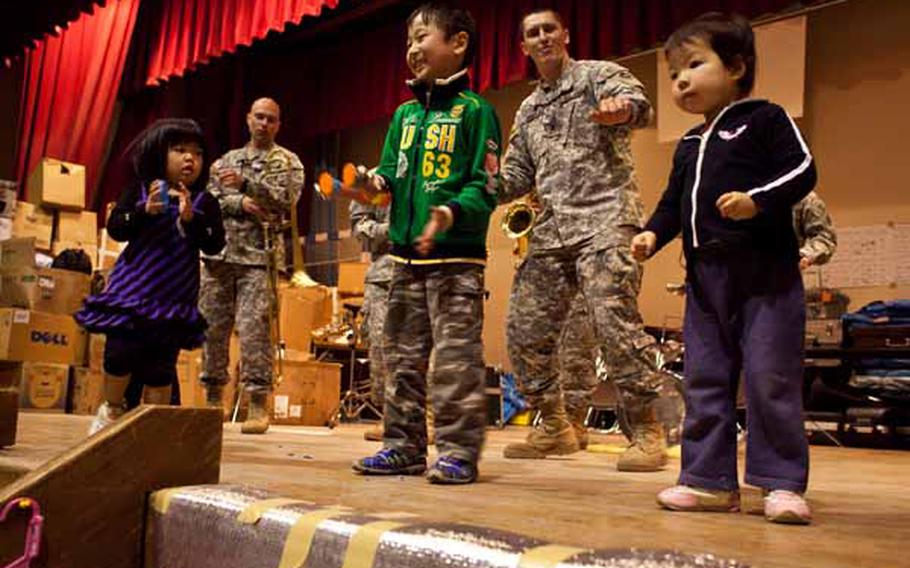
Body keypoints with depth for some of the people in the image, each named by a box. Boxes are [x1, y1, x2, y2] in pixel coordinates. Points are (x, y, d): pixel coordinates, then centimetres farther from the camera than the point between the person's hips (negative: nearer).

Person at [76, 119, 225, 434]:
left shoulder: (205, 202, 0)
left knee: (161, 366, 4)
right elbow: (115, 228, -6)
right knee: (120, 352, -1)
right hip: (132, 290, 0)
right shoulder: (140, 190, 2)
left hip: (175, 299, 0)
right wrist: (146, 211, -22)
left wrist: (191, 219, -24)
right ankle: (112, 409, 27)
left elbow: (215, 245, -8)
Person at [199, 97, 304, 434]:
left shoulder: (288, 161, 10)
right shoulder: (227, 160, 22)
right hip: (218, 253, 5)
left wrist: (245, 184, -17)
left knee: (254, 328, -11)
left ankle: (259, 406, -7)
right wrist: (240, 203, -10)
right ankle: (213, 399, 17)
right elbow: (209, 197, 8)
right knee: (212, 327, 6)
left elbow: (286, 198, -8)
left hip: (258, 257, -4)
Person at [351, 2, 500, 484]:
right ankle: (403, 446, 21)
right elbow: (392, 172, 17)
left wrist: (453, 212, -26)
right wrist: (375, 183, -5)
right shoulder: (405, 114, 16)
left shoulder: (474, 110, -4)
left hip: (457, 255, -7)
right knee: (403, 356, 11)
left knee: (456, 358, -5)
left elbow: (485, 186, -9)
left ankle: (458, 452, 4)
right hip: (406, 253, 7)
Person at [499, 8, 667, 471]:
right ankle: (554, 427, 18)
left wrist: (621, 109, -41)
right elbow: (517, 176, 22)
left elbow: (636, 102, -16)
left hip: (604, 219, -7)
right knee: (524, 330, 3)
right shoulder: (527, 112, 24)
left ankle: (647, 432, -4)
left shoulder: (598, 76, 6)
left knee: (616, 324, -17)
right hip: (551, 230, 7)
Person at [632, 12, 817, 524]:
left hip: (765, 269, -7)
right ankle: (711, 480, 12)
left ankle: (783, 481, 4)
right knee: (706, 377, 6)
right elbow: (673, 202, 21)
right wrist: (653, 234, 3)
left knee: (770, 376, -7)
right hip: (706, 274, 7)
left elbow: (802, 170, -8)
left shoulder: (765, 119, 1)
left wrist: (758, 200, -23)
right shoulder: (689, 146, 22)